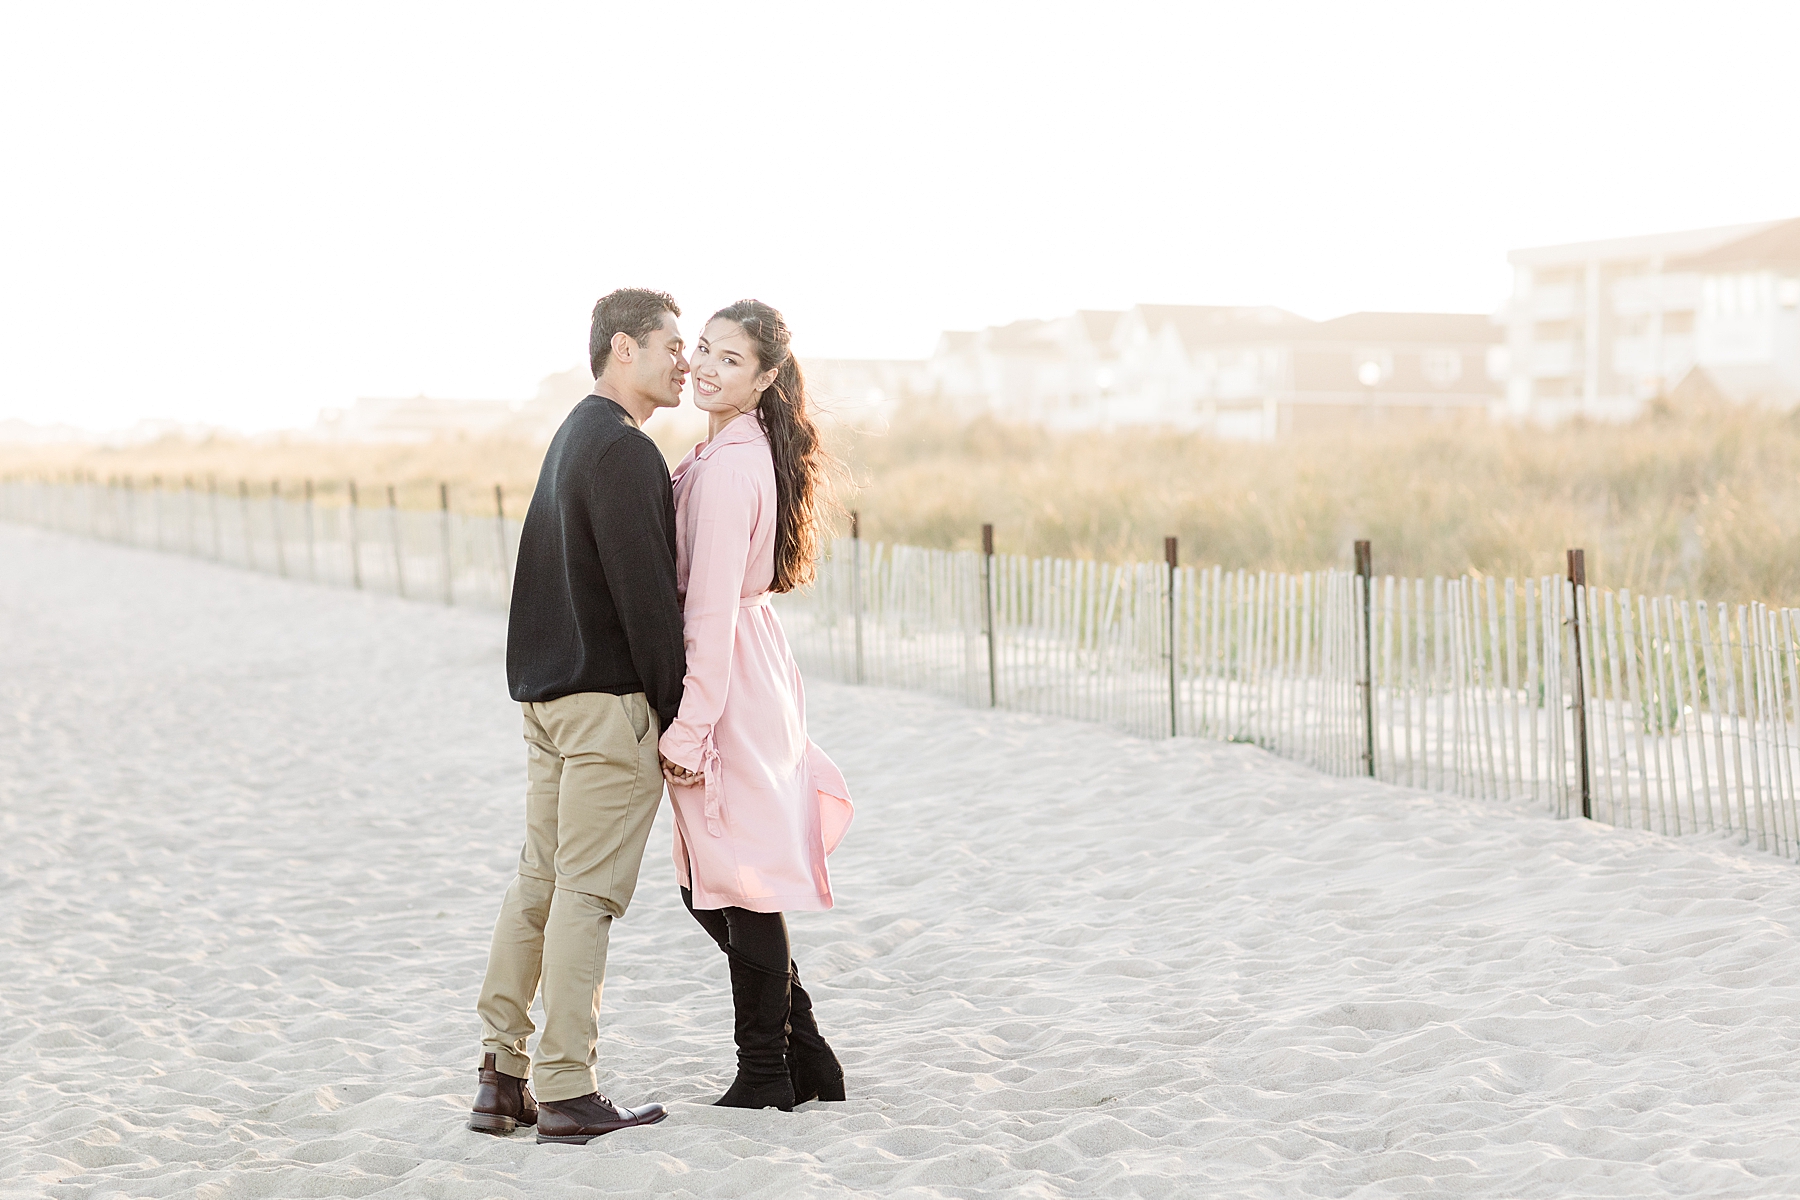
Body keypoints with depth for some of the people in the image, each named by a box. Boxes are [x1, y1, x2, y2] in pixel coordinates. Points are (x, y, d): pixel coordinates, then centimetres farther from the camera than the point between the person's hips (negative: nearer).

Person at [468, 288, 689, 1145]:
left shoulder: (575, 438, 18)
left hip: (550, 691, 10)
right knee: (586, 893, -5)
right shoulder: (619, 447, -14)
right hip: (610, 698, -10)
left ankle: (502, 1079, 14)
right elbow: (644, 591, -17)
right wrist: (678, 710, -13)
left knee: (539, 881, 11)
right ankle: (567, 1095, -1)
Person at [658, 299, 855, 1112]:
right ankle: (805, 1057, 24)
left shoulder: (727, 467, -19)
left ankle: (766, 1075, 13)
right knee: (709, 886, 17)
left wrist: (688, 729, -20)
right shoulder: (743, 451, 13)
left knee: (740, 883, 1)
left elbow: (711, 610, -21)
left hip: (729, 682, -10)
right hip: (754, 673, 10)